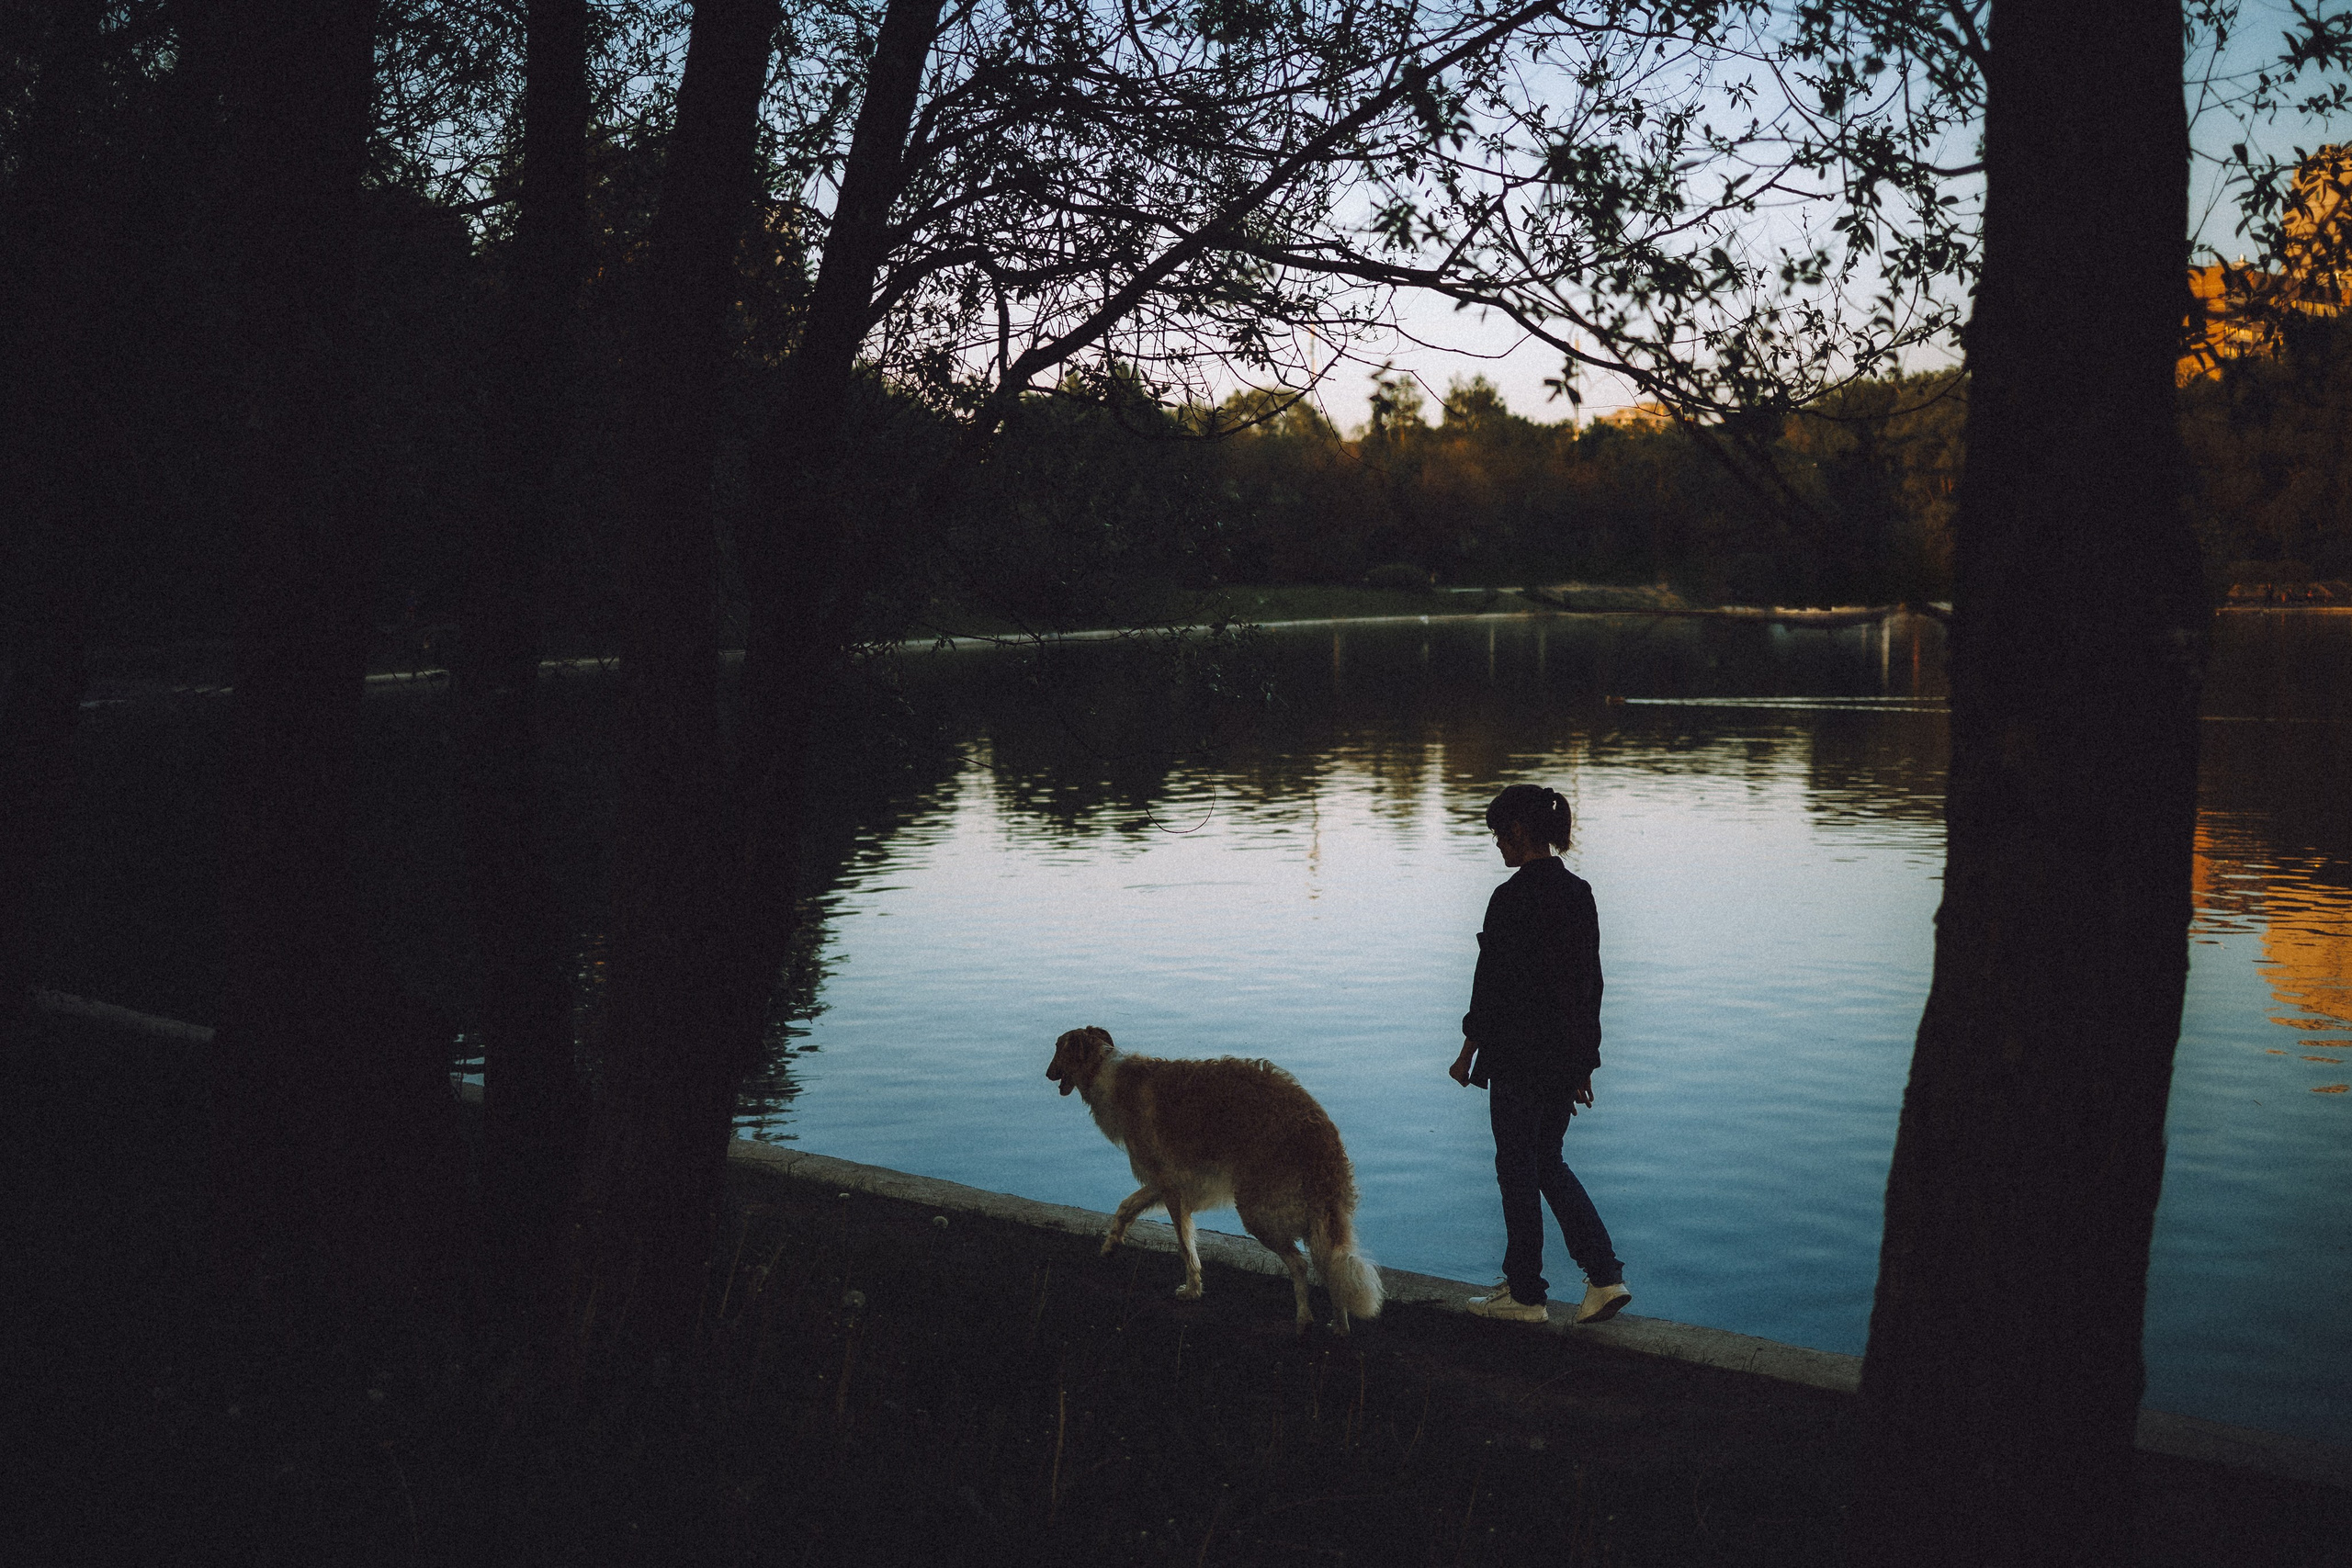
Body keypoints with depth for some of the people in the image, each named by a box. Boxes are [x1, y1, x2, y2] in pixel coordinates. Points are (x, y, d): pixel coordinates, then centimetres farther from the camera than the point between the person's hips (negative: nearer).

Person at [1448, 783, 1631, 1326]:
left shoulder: (1512, 898, -18)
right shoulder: (1579, 892, 6)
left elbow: (1492, 985, -16)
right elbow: (1591, 980, 11)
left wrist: (1468, 1054, -4)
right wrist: (1584, 1062, 18)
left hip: (1520, 1056, -8)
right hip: (1569, 1054, 8)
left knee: (1518, 1170, 6)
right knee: (1548, 1162, 19)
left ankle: (1526, 1295, 17)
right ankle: (1604, 1275, 12)